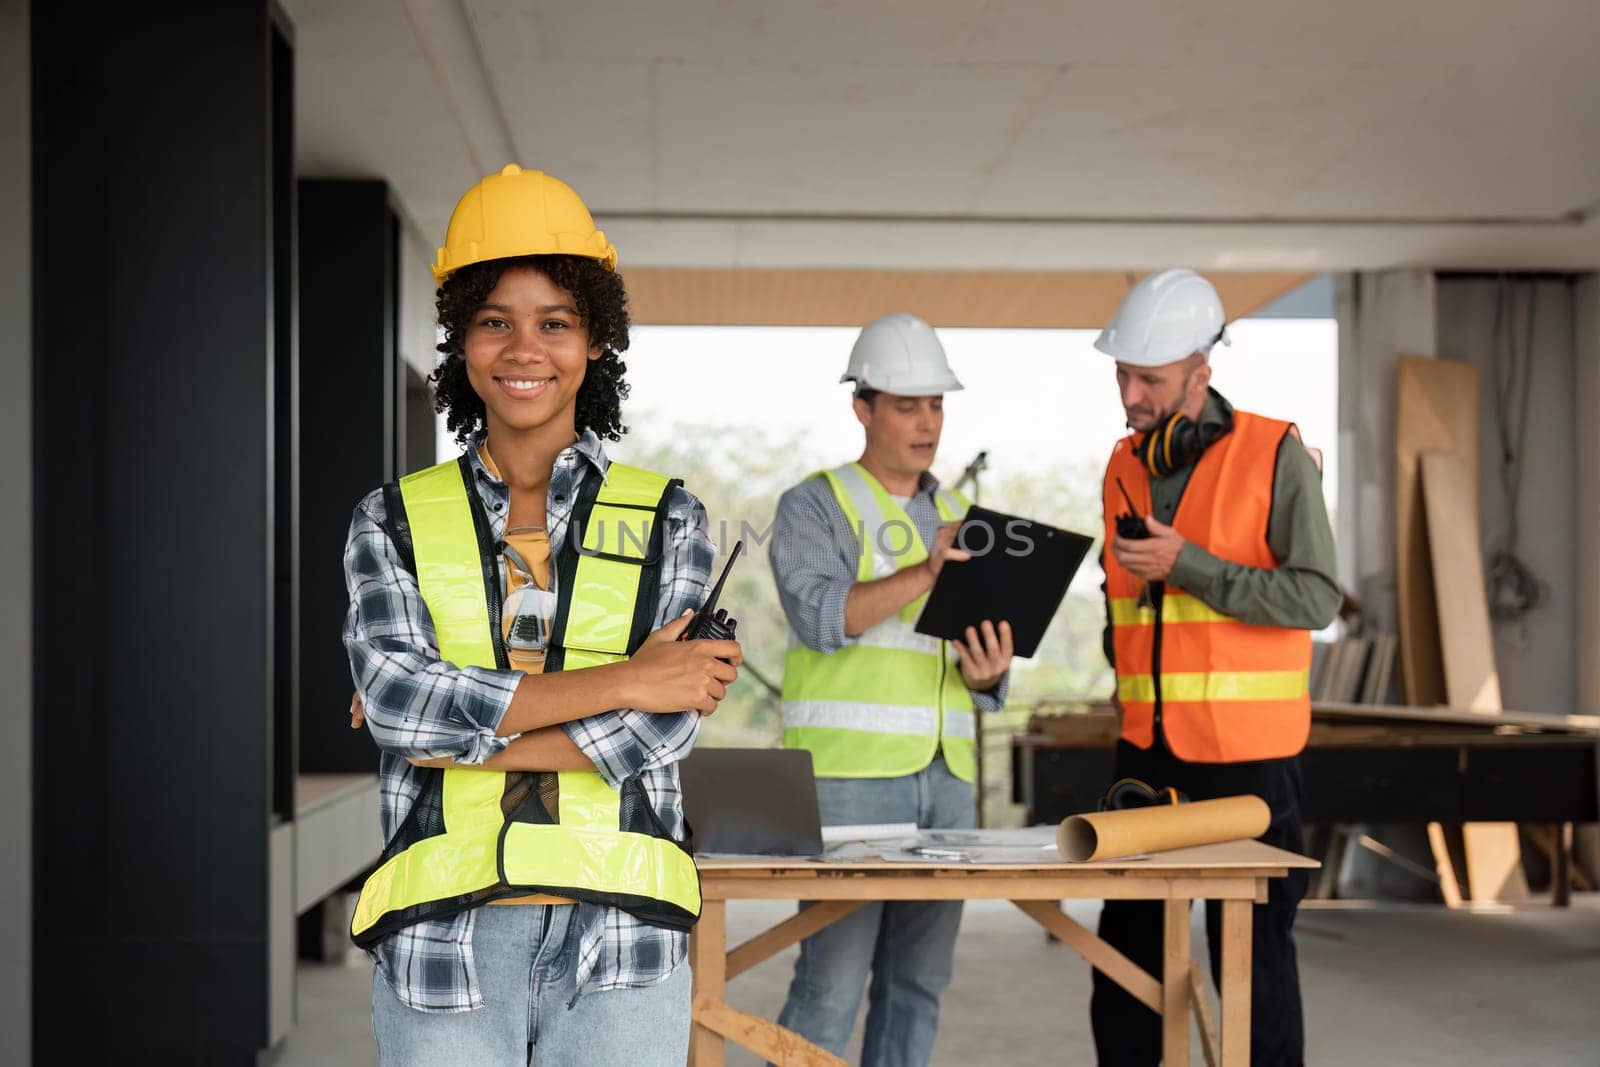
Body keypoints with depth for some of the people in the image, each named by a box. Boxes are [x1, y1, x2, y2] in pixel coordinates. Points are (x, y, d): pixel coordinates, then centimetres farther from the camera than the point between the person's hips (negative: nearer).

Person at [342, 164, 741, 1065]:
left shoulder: (668, 517, 6)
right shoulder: (396, 520, 8)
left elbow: (668, 724, -5)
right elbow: (391, 689, -9)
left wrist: (457, 734, -9)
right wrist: (621, 680, -12)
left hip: (618, 941, 0)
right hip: (443, 940, 0)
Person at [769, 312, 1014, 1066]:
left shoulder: (959, 520, 18)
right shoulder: (813, 507, 1)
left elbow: (988, 665, 17)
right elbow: (821, 615, -16)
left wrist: (987, 672, -6)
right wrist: (923, 574, -27)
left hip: (945, 776, 6)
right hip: (847, 773, -6)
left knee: (918, 977, 7)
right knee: (833, 975, -9)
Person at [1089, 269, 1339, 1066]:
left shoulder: (1276, 456, -7)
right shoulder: (1125, 466, 11)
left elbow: (1316, 598, -15)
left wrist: (1188, 566, -19)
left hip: (1247, 752, -5)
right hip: (1147, 749, 6)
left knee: (1253, 949, 1)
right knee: (1127, 943, 9)